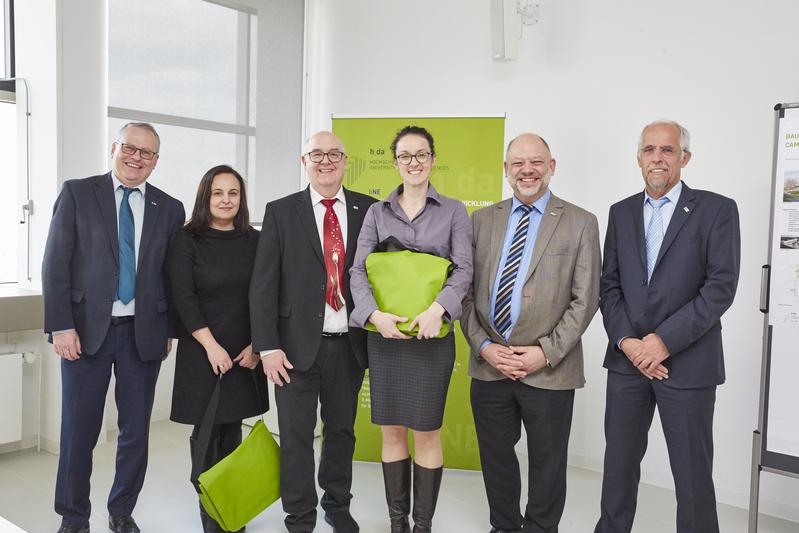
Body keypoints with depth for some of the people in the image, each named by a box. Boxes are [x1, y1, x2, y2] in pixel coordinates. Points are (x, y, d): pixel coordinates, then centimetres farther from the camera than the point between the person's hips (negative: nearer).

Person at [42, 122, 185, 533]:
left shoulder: (169, 209, 7)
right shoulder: (77, 193, 1)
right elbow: (55, 263, -3)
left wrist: (169, 330, 7)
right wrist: (60, 325, -9)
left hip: (143, 332, 2)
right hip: (87, 329, -2)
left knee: (136, 430, 9)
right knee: (79, 429, 5)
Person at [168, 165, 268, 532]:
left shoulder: (254, 241, 5)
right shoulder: (187, 240, -3)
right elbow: (183, 297, -9)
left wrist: (257, 344, -3)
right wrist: (211, 345, -14)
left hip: (246, 353, 3)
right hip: (202, 352, -3)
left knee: (232, 430, 10)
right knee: (206, 433, 4)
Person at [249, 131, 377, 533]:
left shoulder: (368, 210, 3)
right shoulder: (281, 212, 0)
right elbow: (263, 284, -3)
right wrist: (268, 348, -9)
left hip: (349, 345, 2)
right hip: (297, 345, -2)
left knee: (341, 431, 17)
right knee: (296, 438, 6)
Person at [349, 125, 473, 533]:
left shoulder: (453, 211, 4)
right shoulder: (377, 212, 9)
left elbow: (463, 270, -5)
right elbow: (358, 270, 1)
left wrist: (437, 309, -22)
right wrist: (374, 314, -16)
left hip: (432, 334, -2)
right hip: (383, 333, 2)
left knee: (427, 432, 3)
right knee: (391, 430, 9)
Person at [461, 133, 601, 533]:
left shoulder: (580, 223, -1)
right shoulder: (482, 219, 7)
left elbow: (584, 299, -5)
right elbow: (467, 291, 6)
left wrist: (545, 352, -12)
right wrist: (484, 346, -6)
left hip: (549, 369, -3)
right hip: (488, 364, 3)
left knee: (547, 464, 11)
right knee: (495, 458, 16)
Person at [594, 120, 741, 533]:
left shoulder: (716, 209, -3)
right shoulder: (621, 212, 11)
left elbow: (721, 287, -11)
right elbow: (610, 284, 7)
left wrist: (665, 340, -16)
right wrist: (625, 340, -7)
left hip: (687, 363, -4)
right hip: (627, 359, 4)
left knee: (693, 473, 6)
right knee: (619, 463, 13)